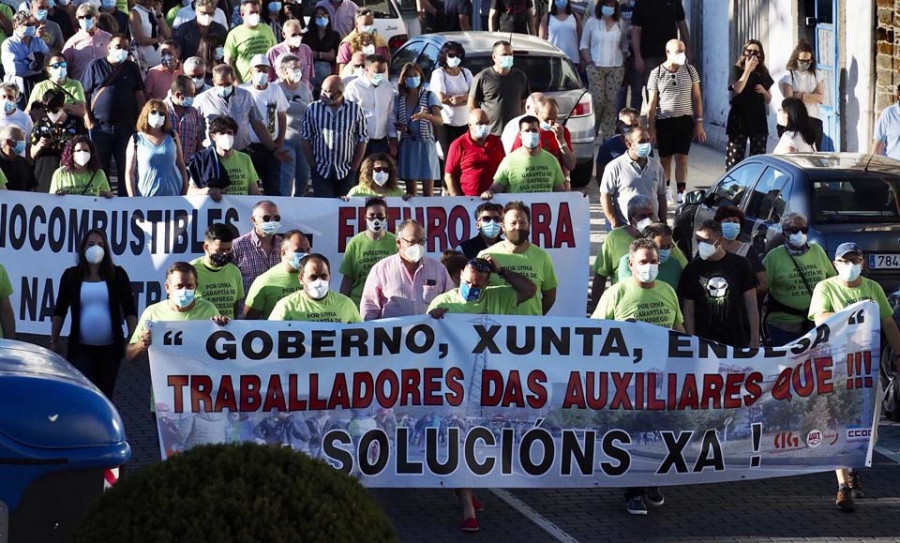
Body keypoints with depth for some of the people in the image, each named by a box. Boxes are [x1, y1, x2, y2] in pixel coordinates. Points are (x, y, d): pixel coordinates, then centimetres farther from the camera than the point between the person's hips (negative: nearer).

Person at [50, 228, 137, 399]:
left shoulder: (117, 275, 2)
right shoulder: (71, 276, 3)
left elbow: (130, 310, 2)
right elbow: (59, 311, 6)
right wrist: (54, 341, 1)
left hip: (110, 348, 1)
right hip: (81, 348, -1)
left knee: (105, 396, 9)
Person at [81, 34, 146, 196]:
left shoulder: (132, 68, 10)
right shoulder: (96, 66, 3)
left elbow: (140, 96, 11)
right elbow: (84, 93, 2)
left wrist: (141, 120, 2)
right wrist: (88, 119, -5)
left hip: (126, 126, 2)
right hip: (100, 126, -2)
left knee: (126, 168, 0)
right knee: (100, 167, 3)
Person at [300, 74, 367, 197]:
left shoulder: (355, 110, -1)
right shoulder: (313, 109, 0)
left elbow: (361, 141, 4)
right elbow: (305, 139, 3)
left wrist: (354, 168, 0)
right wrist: (313, 165, -3)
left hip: (345, 173, 0)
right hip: (321, 171, 0)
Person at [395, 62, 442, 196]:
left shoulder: (429, 96, 2)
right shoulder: (399, 98, 9)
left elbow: (440, 121, -8)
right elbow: (394, 121, 14)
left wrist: (426, 116, -29)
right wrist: (398, 127, -10)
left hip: (425, 144, -2)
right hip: (407, 145, 2)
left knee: (428, 189, -7)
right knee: (410, 190, 4)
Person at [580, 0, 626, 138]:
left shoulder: (620, 24, 11)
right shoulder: (592, 23, 5)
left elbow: (624, 45, 19)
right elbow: (584, 44, 7)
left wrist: (623, 61, 5)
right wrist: (589, 62, -4)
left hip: (616, 68, 2)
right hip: (596, 67, -2)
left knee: (612, 101, -4)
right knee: (597, 100, -11)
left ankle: (607, 135, 0)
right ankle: (592, 131, 4)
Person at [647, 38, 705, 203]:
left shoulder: (690, 70, 4)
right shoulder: (657, 73, -1)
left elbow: (697, 98, 8)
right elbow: (652, 103, 1)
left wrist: (699, 123, 3)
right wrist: (651, 128, -3)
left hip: (685, 120, 1)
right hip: (664, 121, 0)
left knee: (682, 158, -3)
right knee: (665, 159, 7)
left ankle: (681, 193, -4)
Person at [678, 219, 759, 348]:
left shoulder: (740, 265, 3)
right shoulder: (692, 269, 4)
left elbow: (751, 304, 4)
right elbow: (688, 310, 4)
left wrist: (755, 339, -2)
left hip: (738, 342, 0)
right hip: (704, 344, 0)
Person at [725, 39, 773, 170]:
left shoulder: (763, 73, 14)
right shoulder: (737, 70, 1)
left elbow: (768, 100, 18)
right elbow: (737, 89, -18)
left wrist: (764, 91, -3)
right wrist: (748, 70, -16)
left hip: (758, 119, 4)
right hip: (740, 118, -4)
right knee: (735, 156, -10)